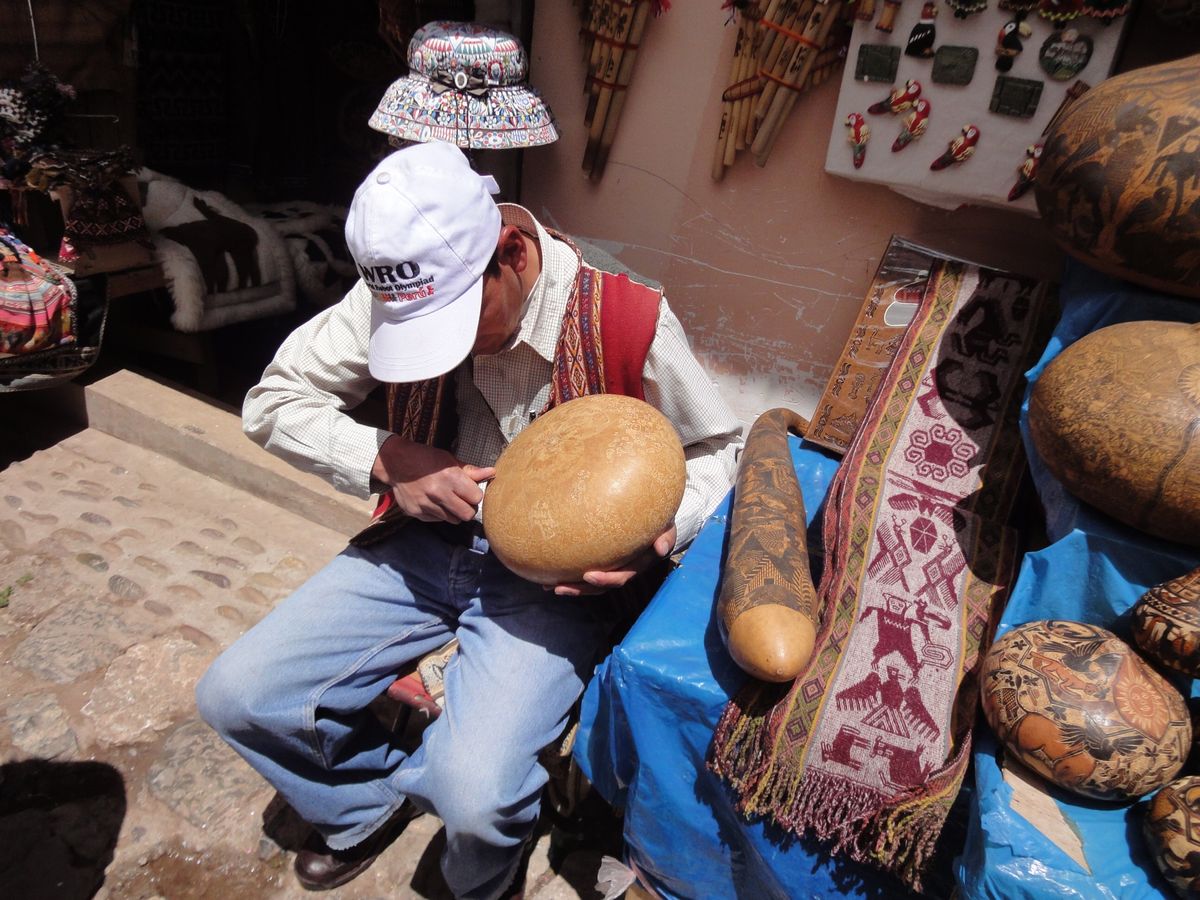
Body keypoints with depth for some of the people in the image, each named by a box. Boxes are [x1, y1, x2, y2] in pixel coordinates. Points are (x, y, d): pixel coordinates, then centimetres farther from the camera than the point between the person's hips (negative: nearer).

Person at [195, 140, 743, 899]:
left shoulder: (629, 323, -19)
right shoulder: (397, 297, -9)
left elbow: (717, 448, -4)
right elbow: (273, 401, 0)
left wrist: (657, 533, -24)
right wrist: (385, 460, -17)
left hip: (552, 576, -4)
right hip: (424, 544, 5)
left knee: (475, 797, -24)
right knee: (236, 696, -2)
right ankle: (371, 804, 29)